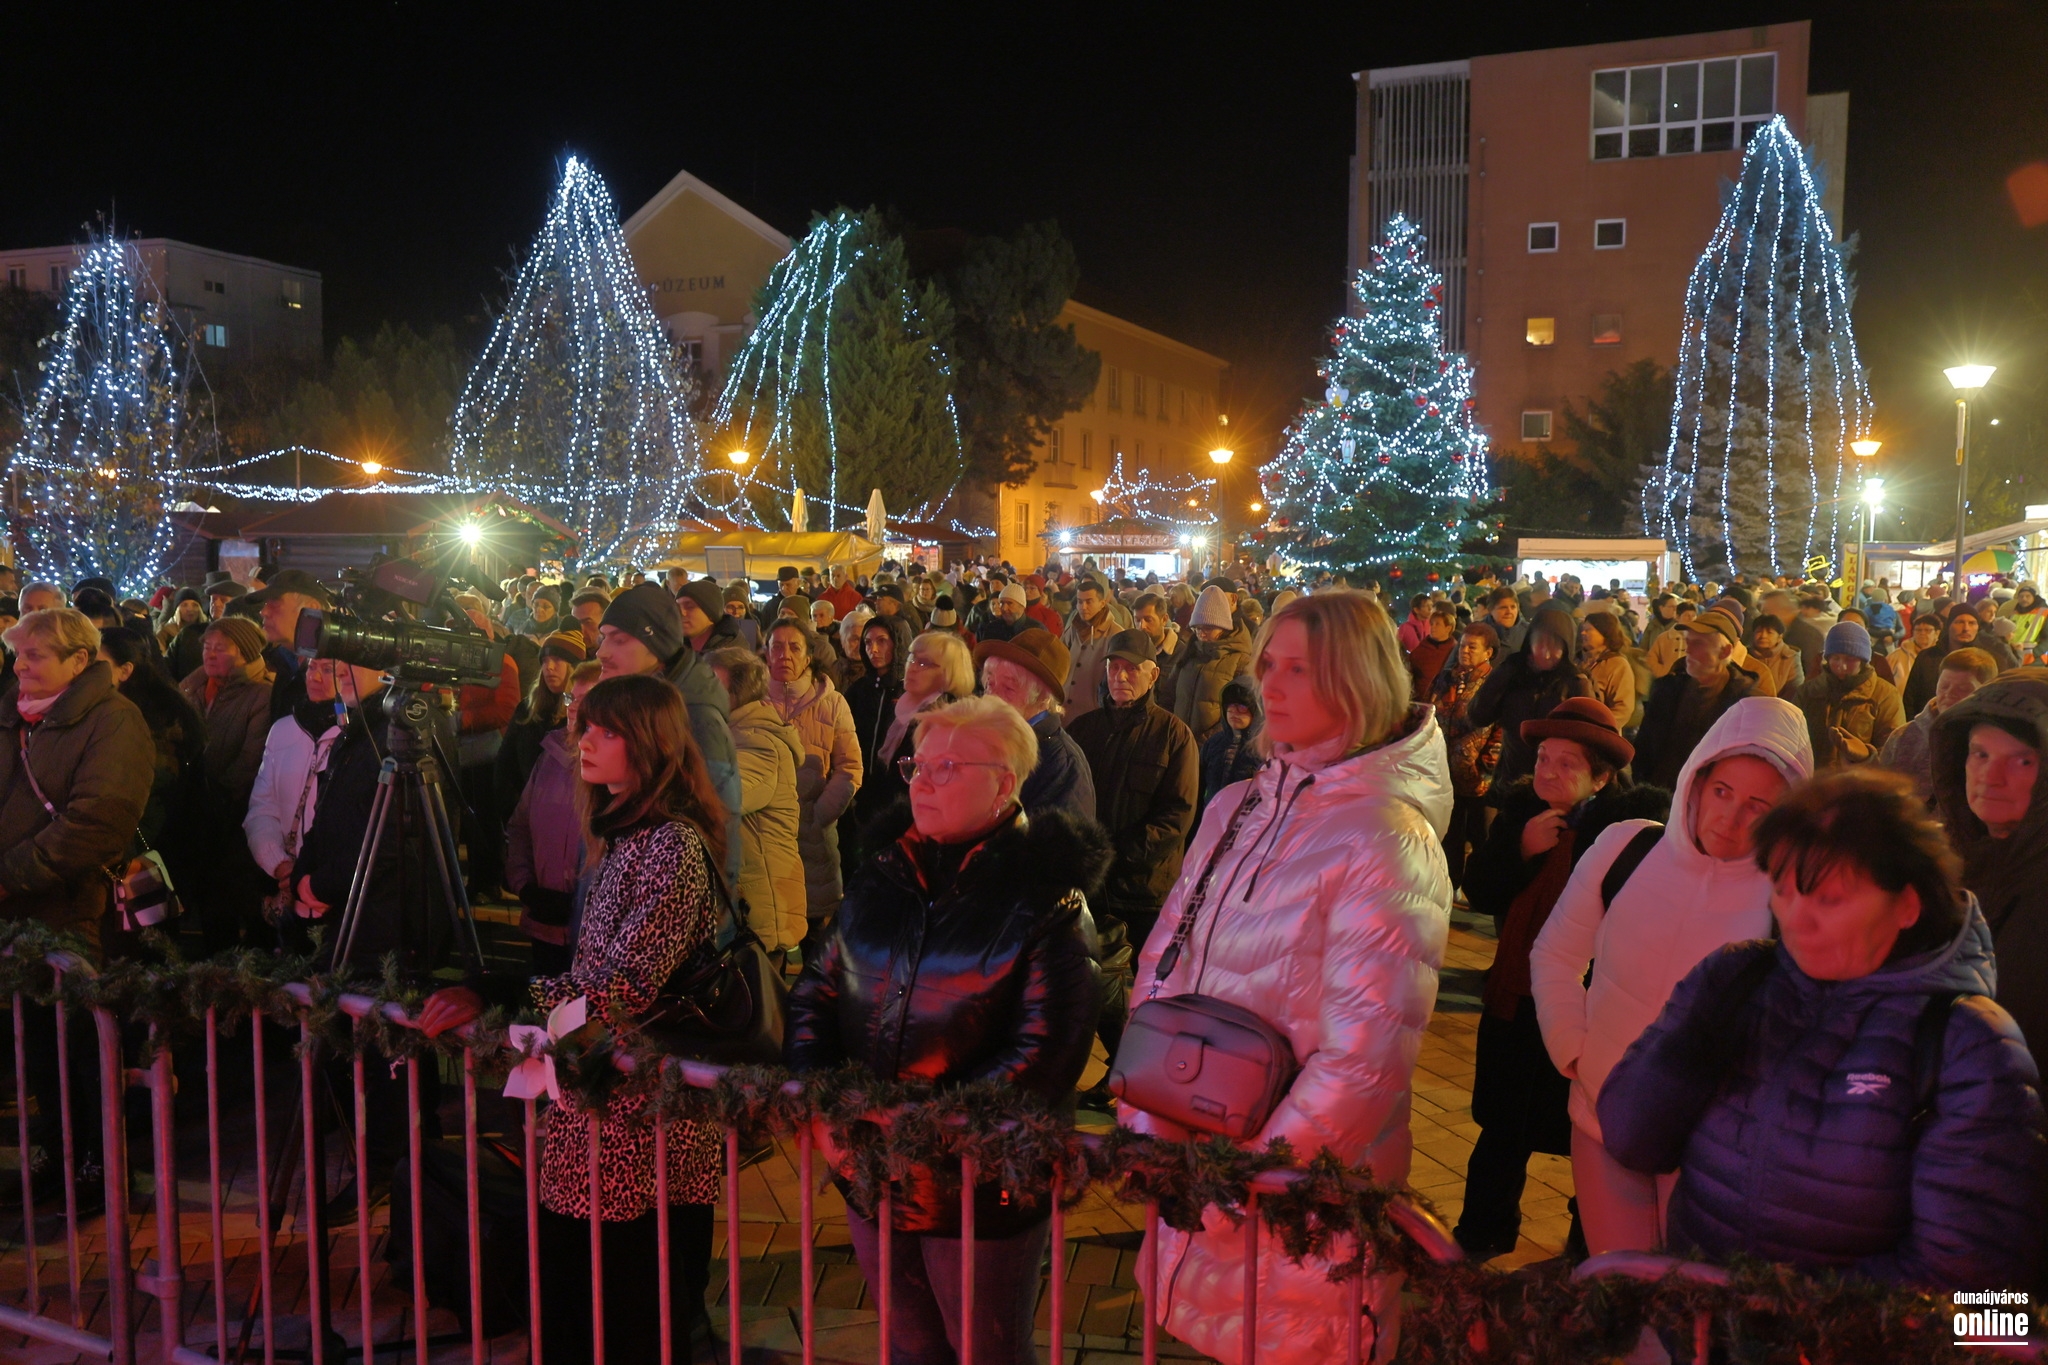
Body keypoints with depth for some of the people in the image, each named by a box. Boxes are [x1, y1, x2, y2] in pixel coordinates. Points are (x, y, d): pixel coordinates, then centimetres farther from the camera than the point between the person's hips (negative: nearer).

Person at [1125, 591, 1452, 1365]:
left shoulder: (1385, 843, -17)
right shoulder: (1235, 810, 4)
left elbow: (1364, 1056, -21)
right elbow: (1161, 966, 8)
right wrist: (1142, 1116, -1)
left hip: (1308, 1184, -6)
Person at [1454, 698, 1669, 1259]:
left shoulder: (1632, 819, -16)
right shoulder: (1520, 809, 1)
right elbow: (1479, 893, -1)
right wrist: (1520, 848, -14)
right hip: (1517, 997, 5)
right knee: (1503, 1129, 17)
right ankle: (1483, 1231, 36)